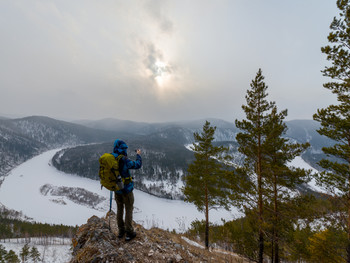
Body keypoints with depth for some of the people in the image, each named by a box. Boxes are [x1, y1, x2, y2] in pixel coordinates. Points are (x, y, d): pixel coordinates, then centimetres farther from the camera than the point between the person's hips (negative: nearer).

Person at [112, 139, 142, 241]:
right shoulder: (124, 160, -26)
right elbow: (138, 165, -16)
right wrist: (138, 155, 2)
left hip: (116, 189, 6)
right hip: (126, 189, -6)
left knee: (119, 209, 19)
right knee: (129, 210, 8)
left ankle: (121, 231, 32)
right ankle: (129, 233, 18)